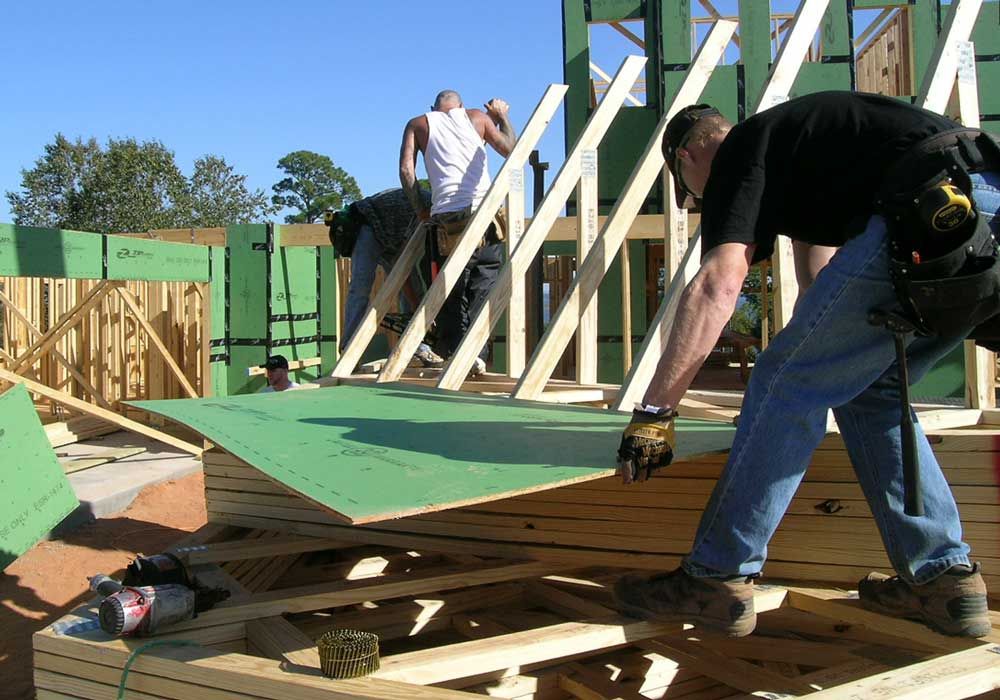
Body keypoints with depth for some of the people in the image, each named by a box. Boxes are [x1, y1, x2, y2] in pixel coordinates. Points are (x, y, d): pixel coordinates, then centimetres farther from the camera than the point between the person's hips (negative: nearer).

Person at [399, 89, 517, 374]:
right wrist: (502, 117, 26)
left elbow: (406, 170, 5)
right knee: (484, 284, 3)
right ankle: (475, 352, -9)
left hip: (446, 217, 1)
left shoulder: (418, 124, 18)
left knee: (451, 289, 8)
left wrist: (419, 208, 14)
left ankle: (453, 353, 2)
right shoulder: (477, 117, 17)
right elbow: (510, 149, 11)